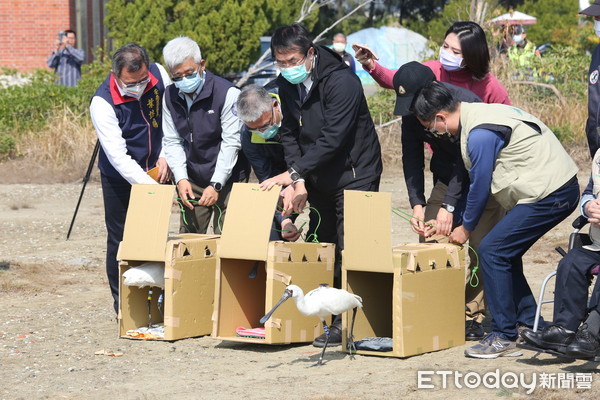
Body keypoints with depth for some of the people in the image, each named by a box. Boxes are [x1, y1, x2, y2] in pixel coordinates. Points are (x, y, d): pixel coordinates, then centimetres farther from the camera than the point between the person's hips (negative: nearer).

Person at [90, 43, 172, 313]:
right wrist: (151, 188, -37)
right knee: (121, 240, 2)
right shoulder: (102, 103, -28)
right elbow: (118, 157, -30)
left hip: (155, 170, 4)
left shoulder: (159, 75, -15)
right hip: (120, 178, -4)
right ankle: (122, 302, 14)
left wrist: (165, 155, -5)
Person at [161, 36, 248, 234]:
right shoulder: (170, 96, 2)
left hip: (226, 180, -5)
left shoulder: (227, 93, -14)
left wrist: (216, 185, -17)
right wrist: (181, 178, -7)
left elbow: (231, 143, -14)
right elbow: (172, 141, 6)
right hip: (191, 181, 5)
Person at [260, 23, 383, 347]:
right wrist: (299, 182, -10)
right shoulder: (287, 85, 0)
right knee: (319, 246, 8)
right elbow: (289, 133, 3)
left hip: (354, 175, -7)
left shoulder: (341, 82, -23)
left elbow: (332, 139, -27)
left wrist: (293, 173, -28)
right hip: (318, 178, 7)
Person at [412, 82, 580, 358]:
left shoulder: (480, 134, -19)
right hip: (561, 188, 10)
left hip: (549, 194, -10)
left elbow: (480, 185, -9)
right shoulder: (478, 113, 13)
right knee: (505, 253, 14)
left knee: (492, 250, -10)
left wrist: (467, 227, 6)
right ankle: (531, 327, 19)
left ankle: (504, 337, -7)